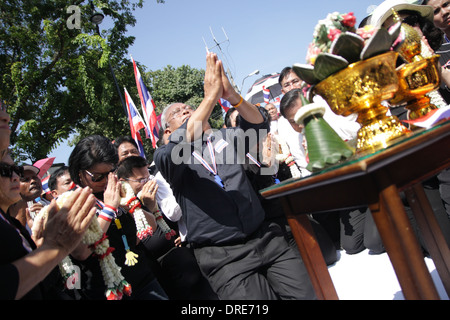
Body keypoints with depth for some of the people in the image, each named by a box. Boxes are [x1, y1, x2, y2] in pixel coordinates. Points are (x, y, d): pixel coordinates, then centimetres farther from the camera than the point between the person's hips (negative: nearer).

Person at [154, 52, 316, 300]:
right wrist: (210, 96, -22)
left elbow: (258, 126, -2)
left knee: (306, 293, -3)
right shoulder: (164, 156, 4)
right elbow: (180, 145, -19)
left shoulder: (225, 137, 15)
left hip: (264, 237, 3)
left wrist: (232, 95, -19)